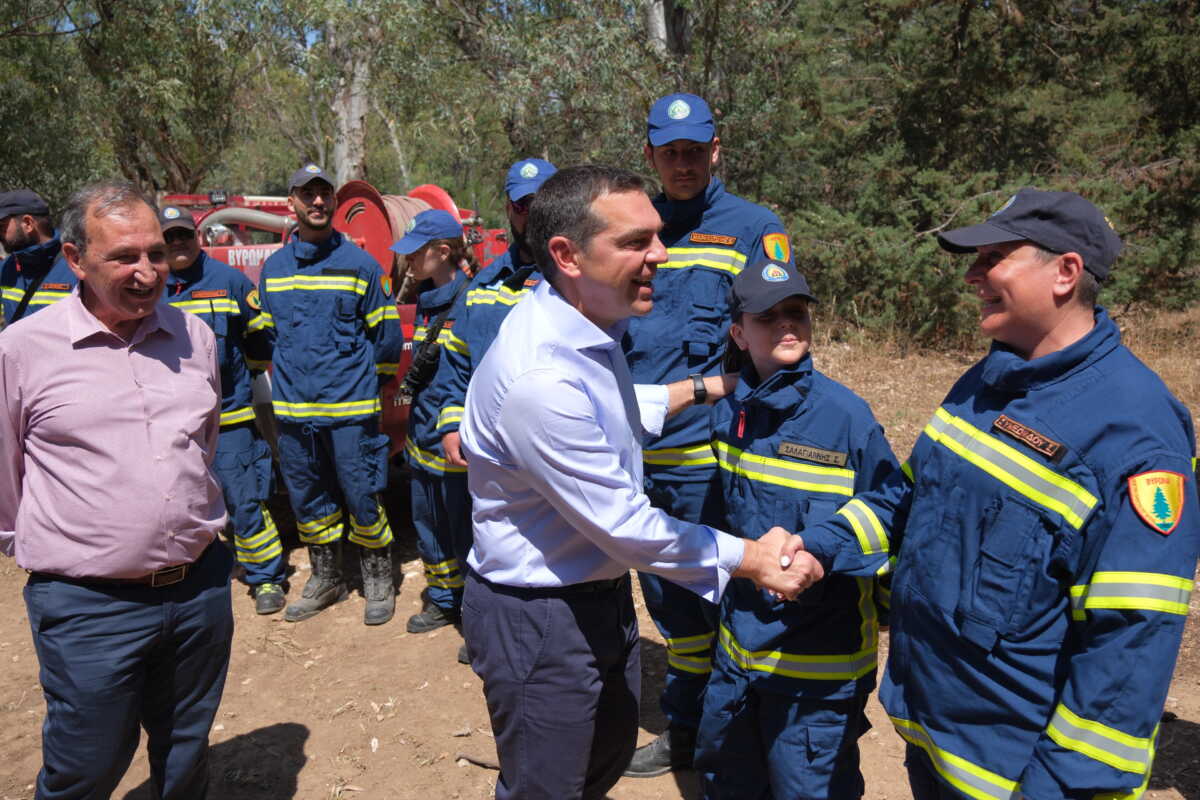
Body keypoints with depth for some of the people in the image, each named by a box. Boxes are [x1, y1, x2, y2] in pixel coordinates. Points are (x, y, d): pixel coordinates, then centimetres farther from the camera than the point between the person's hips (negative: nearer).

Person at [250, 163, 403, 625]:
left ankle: (378, 582, 17)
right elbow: (264, 331, 20)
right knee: (307, 499, 13)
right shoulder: (273, 267, 9)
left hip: (350, 411, -4)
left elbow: (386, 335, 3)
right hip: (292, 411, 4)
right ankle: (325, 579, 30)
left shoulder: (360, 264, -2)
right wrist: (290, 374, 16)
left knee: (362, 496, 0)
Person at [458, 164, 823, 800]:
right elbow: (622, 524, -26)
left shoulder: (586, 321, -1)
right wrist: (748, 558, -17)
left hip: (601, 594, 9)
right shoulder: (541, 378, -33)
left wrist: (698, 389, 16)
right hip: (538, 621, -9)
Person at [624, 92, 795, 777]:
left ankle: (691, 731, 26)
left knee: (700, 597, 5)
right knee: (664, 595, 17)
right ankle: (685, 729, 36)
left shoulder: (755, 227, -2)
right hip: (639, 452, 6)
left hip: (706, 454, -5)